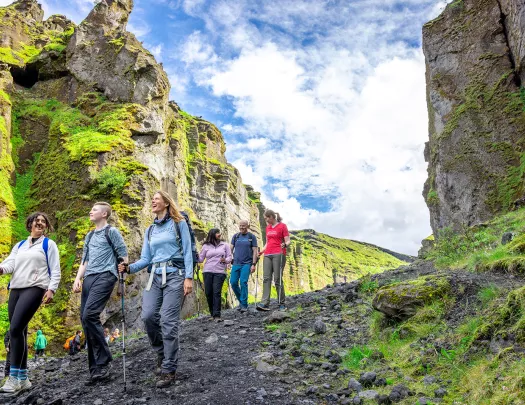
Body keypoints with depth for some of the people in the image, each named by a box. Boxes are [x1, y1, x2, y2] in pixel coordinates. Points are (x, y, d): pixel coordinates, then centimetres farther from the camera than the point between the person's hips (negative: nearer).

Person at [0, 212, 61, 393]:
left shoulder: (49, 244, 8)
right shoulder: (20, 245, 23)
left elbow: (55, 270, 1)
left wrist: (51, 289, -13)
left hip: (35, 289, -6)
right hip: (15, 289, 6)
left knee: (16, 328, -20)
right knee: (18, 332, 3)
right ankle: (23, 378, 10)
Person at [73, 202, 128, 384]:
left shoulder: (111, 232, 4)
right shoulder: (89, 236, 25)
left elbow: (123, 255, -1)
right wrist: (78, 278, 10)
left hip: (105, 276, -8)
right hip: (88, 278, 8)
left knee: (90, 315, -24)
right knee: (85, 318, 1)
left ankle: (104, 360, -14)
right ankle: (96, 368, 7)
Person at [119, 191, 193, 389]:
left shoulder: (179, 224, 3)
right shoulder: (150, 230, 17)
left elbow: (187, 252, -3)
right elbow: (146, 259, 12)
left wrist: (189, 277, -12)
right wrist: (129, 268, -6)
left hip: (175, 275, -5)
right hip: (155, 276, 5)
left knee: (168, 321, -9)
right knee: (148, 316, -8)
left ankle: (169, 370, 0)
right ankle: (161, 352, 20)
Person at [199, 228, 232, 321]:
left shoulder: (225, 245, 11)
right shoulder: (206, 246, 10)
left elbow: (229, 257, 9)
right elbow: (200, 259, 9)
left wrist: (225, 260, -13)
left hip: (220, 272, -1)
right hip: (207, 272, 1)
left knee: (217, 292, -12)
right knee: (208, 293, 1)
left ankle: (217, 315, -12)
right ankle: (212, 313, 17)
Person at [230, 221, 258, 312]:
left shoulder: (252, 237, 3)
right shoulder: (235, 236, 12)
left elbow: (255, 251, 0)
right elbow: (231, 249, 11)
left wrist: (253, 264, -8)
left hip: (247, 263, -4)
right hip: (236, 263, 4)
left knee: (243, 282, -13)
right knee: (233, 283, -1)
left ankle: (244, 305, -4)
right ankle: (241, 300, 20)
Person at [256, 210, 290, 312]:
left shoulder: (282, 226, 1)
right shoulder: (268, 227, 20)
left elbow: (287, 241, -3)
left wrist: (285, 245, -23)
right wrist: (261, 251, 13)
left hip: (278, 254, -6)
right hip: (267, 255, 6)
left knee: (277, 279, -8)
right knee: (266, 278, -6)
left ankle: (282, 303, 1)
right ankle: (265, 303, -12)